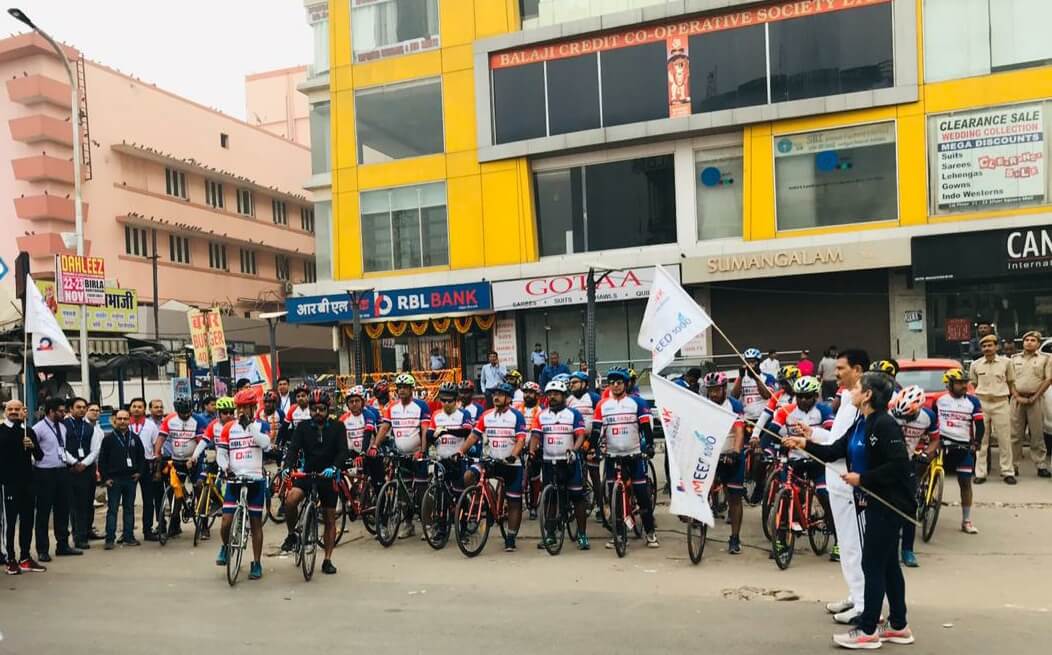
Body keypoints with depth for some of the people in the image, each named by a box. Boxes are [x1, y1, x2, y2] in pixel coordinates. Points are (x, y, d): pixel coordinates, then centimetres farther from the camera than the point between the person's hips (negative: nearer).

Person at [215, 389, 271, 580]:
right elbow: (220, 452, 5)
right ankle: (226, 546, 28)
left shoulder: (262, 425, 2)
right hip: (234, 479, 1)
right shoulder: (229, 427, 6)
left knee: (256, 522, 5)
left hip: (256, 480, -1)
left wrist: (249, 424, -21)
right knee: (226, 522, -5)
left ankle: (256, 564, 15)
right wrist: (226, 469, -13)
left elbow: (265, 443, -17)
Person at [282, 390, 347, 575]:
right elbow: (294, 448, -11)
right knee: (290, 500, -27)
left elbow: (343, 451, -14)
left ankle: (327, 560, 16)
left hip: (328, 476, 0)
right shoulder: (303, 427, -1)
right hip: (307, 474, 0)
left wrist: (334, 468, -34)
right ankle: (291, 535, -2)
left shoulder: (337, 427, -5)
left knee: (330, 519, 5)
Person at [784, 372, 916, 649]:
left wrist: (862, 478, -20)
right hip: (874, 502, 9)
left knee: (872, 564, -2)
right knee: (888, 564, 16)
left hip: (889, 505, -9)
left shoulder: (885, 424, -18)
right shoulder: (860, 425, 11)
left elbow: (898, 465, -24)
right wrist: (806, 444, -5)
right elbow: (834, 452, 7)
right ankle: (898, 626, 26)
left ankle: (868, 631, 8)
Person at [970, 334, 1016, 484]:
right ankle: (980, 473, 4)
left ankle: (1008, 472, 9)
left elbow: (1011, 382, 11)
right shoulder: (976, 365, 6)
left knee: (1004, 439, 1)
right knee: (981, 439, 1)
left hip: (1001, 403, -1)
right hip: (981, 403, 1)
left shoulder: (1006, 362, 3)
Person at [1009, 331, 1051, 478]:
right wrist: (1017, 396, -5)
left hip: (1036, 399, -2)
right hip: (1017, 398, 2)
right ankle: (1013, 465, 4)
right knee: (1015, 435, 1)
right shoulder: (1014, 359, 14)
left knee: (1037, 435, -1)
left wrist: (1035, 397, -8)